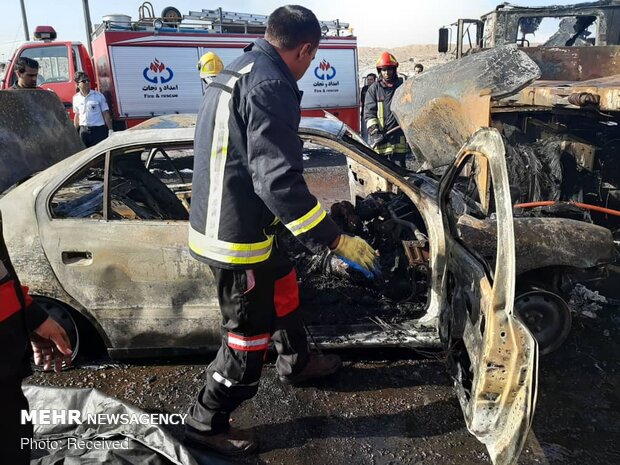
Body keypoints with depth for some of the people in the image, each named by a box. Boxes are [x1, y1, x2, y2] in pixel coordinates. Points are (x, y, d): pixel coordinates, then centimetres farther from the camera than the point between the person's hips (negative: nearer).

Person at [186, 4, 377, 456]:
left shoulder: (237, 72, 12)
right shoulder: (271, 85, -21)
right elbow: (278, 180, -27)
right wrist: (336, 239, -22)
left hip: (221, 220, 10)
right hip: (238, 234, -10)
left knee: (283, 286, 26)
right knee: (249, 333, 5)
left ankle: (297, 362, 49)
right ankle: (206, 424, 24)